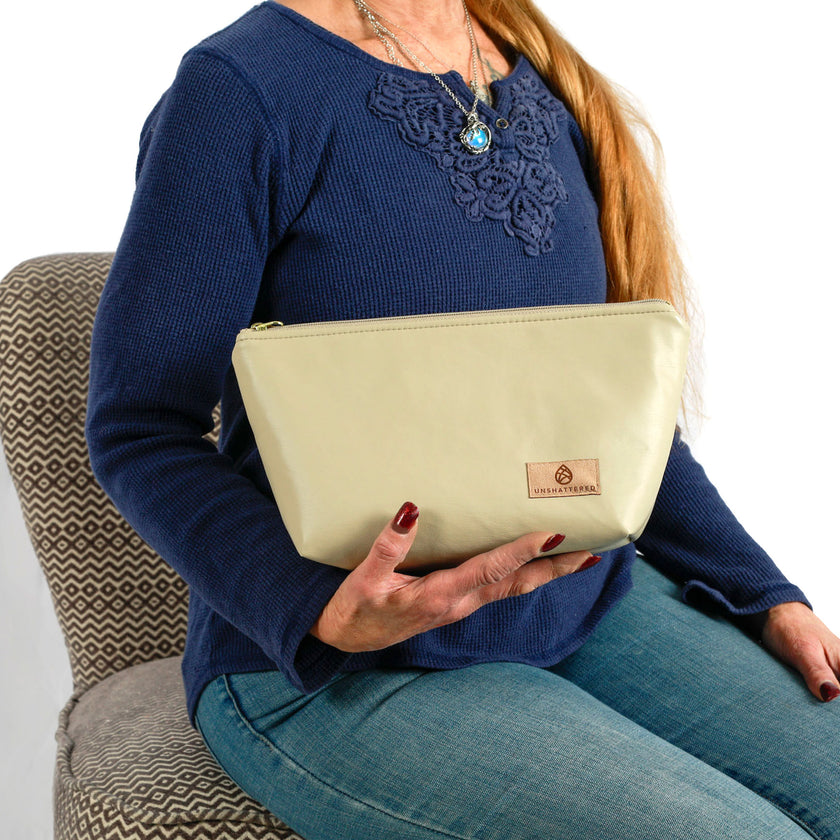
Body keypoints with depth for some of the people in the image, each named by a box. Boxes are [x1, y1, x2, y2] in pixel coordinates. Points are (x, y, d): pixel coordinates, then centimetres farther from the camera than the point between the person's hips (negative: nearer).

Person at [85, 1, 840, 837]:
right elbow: (138, 431, -9)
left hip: (588, 609, 6)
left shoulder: (552, 85, 10)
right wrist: (320, 612, -26)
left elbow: (611, 406, 13)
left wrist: (769, 599, 4)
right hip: (332, 674, -6)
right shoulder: (240, 87, -10)